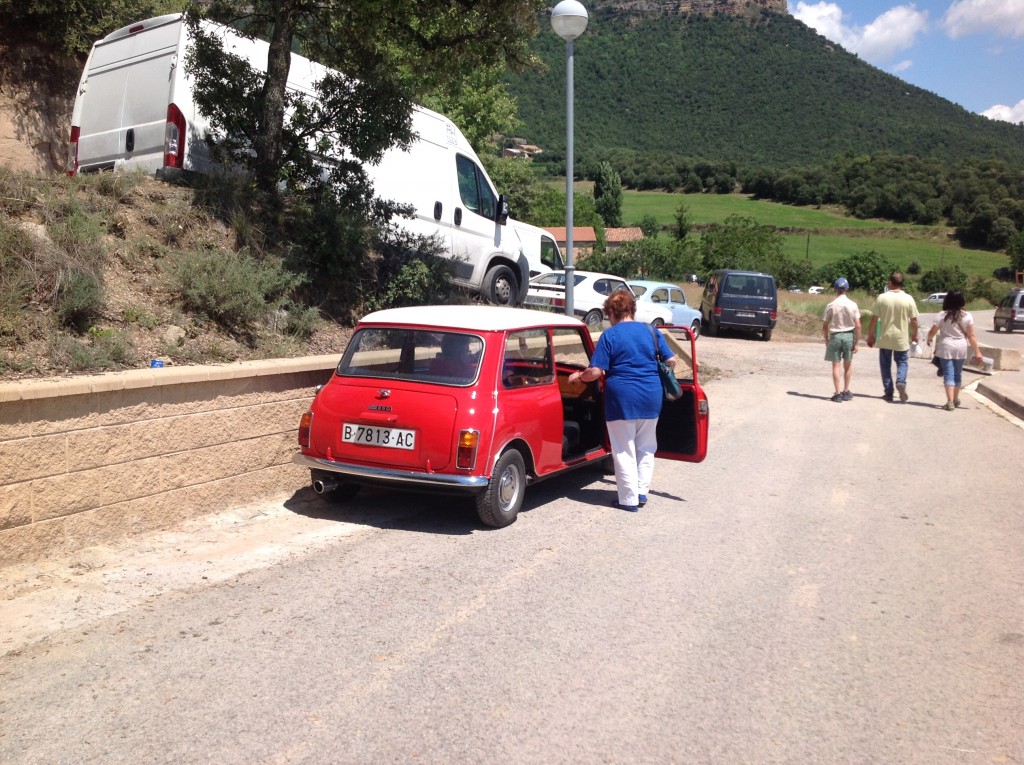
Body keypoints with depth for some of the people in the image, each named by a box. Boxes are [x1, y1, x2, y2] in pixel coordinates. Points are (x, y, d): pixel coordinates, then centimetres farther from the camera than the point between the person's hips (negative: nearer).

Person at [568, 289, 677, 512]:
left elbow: (595, 372, -12)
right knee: (646, 448, 19)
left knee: (624, 451, 6)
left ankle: (630, 499, 10)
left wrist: (578, 376, 7)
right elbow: (671, 361, 7)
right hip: (651, 398, 4)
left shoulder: (609, 335, -6)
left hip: (622, 399, -4)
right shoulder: (651, 331, 6)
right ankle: (642, 492, 21)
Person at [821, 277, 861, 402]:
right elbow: (858, 326, -6)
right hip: (849, 335, 2)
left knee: (836, 365, 4)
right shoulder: (852, 305, -4)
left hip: (835, 336, -1)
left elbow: (824, 327, -4)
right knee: (848, 365, 16)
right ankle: (846, 392, 23)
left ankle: (838, 393, 1)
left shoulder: (831, 306, -7)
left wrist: (826, 340, 11)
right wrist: (856, 342, 1)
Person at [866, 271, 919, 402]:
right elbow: (914, 320, -2)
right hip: (902, 338, 0)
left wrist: (870, 336, 4)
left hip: (885, 338, 0)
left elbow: (874, 319, -6)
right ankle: (901, 381, -12)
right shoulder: (908, 299, -6)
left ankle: (888, 392, 10)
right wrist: (914, 335, 13)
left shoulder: (881, 298, -8)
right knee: (902, 362, 15)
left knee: (886, 364, 10)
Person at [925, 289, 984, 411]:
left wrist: (929, 339, 20)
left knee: (949, 374, -1)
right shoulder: (967, 316, -4)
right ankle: (955, 399, 32)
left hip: (946, 347, -2)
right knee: (957, 374, 17)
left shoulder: (942, 315, -7)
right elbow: (971, 336, -5)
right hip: (961, 348, 2)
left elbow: (932, 332, -2)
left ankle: (950, 402, -12)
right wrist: (977, 352, 0)